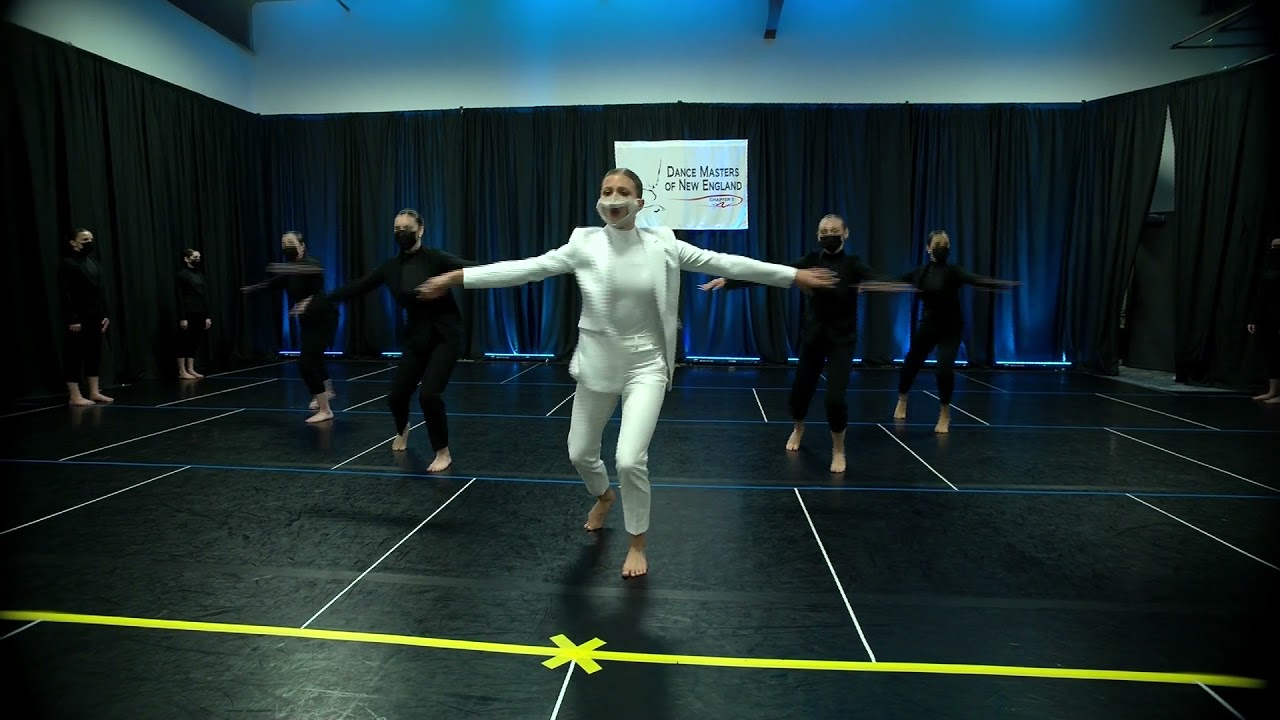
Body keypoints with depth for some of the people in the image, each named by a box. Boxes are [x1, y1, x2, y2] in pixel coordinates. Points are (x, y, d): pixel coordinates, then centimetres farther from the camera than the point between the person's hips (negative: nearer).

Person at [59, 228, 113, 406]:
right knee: (74, 356, -1)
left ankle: (95, 392, 18)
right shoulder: (67, 264, -9)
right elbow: (66, 294, -14)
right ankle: (75, 396, 4)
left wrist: (106, 315, 9)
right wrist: (72, 319, -18)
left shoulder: (95, 263, 14)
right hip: (78, 319, -7)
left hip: (95, 318, 7)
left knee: (95, 354, 11)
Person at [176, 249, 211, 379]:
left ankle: (191, 369, 16)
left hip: (199, 314, 7)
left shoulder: (199, 274, 14)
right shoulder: (182, 274, -8)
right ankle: (182, 371, 5)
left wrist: (207, 316, 11)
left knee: (195, 342, 10)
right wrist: (182, 318, -17)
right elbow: (180, 298, -13)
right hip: (188, 315, -7)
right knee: (184, 343, -1)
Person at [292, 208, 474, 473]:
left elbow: (468, 268, -27)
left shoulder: (435, 259, -11)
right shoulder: (391, 267, 4)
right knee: (396, 395, 5)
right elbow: (358, 287, 12)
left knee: (429, 395, -19)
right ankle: (402, 431, 42)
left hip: (444, 336, -5)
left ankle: (443, 453, 3)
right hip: (416, 337, 5)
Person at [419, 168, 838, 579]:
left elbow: (725, 263, -2)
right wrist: (458, 277, -13)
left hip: (646, 363, -2)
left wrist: (795, 275, -1)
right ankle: (603, 496, 52)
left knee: (630, 460, -13)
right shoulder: (584, 244, -5)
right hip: (598, 362, 2)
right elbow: (527, 268, -8)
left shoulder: (662, 244, -5)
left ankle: (637, 544, 15)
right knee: (580, 453, 15)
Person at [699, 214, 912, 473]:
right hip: (813, 336, 2)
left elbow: (877, 279, -29)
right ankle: (798, 429, 43)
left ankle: (838, 450, 14)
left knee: (835, 398, -14)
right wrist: (728, 281, -20)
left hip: (841, 339, -2)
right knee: (800, 391, 8)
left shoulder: (853, 265, -8)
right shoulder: (811, 261, -3)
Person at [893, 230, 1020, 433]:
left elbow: (976, 279, -31)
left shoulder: (953, 271, -14)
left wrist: (1004, 283, -48)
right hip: (928, 325, 4)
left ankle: (944, 414, 8)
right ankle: (902, 401, 43)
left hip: (951, 328, -3)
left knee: (944, 369, -18)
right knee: (911, 364, 12)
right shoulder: (920, 272, -2)